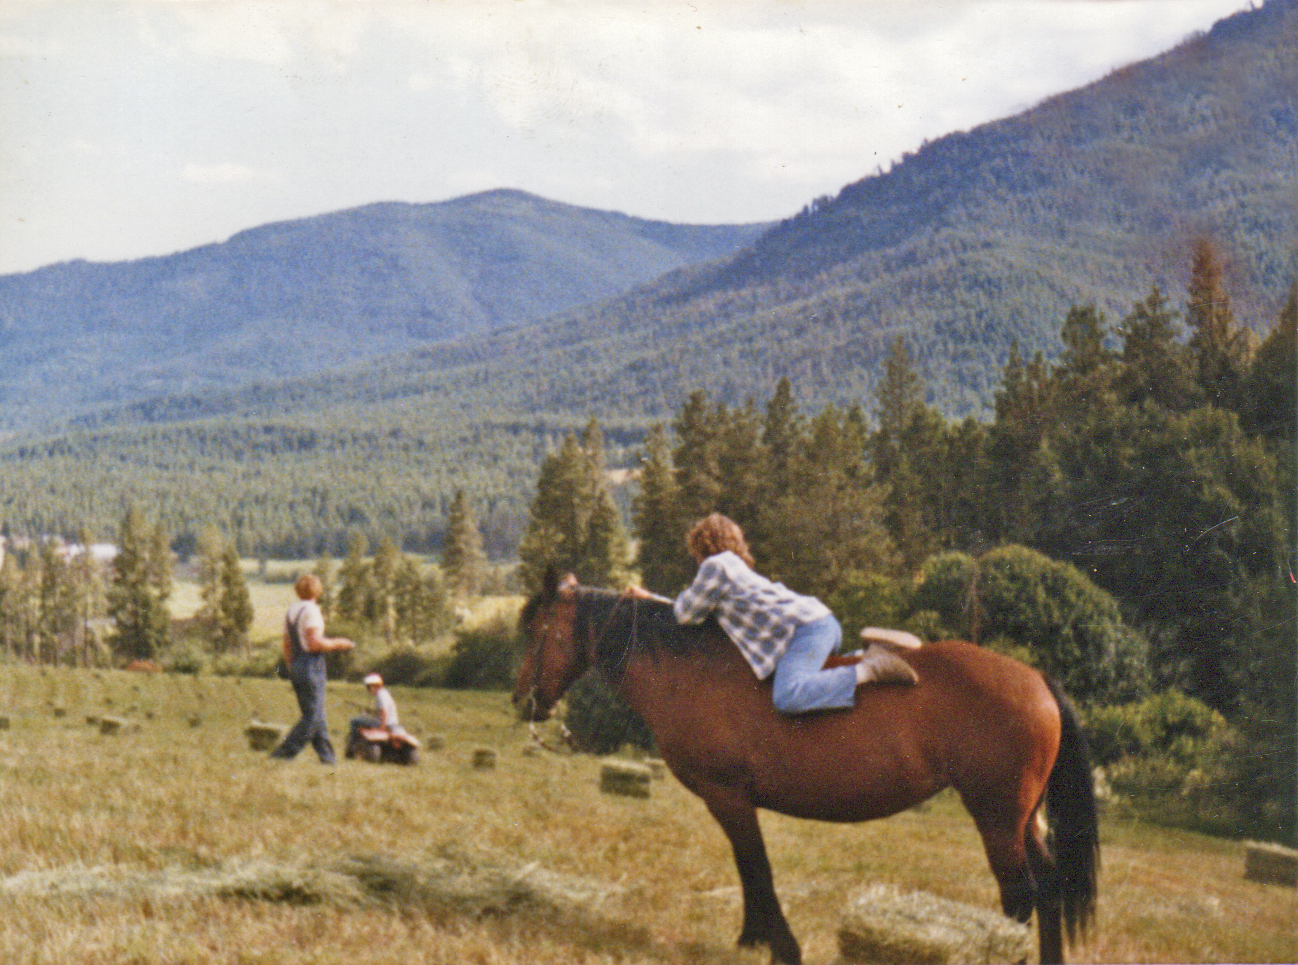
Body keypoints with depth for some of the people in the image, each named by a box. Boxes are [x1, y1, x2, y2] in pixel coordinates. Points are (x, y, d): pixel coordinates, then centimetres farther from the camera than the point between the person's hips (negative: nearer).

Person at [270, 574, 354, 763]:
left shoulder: (290, 611, 15)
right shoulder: (311, 610, -12)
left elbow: (287, 646, 18)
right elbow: (315, 643, -19)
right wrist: (337, 644, -5)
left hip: (296, 667, 9)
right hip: (311, 666, -9)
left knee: (315, 713, 11)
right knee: (313, 714, -6)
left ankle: (326, 755, 10)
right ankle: (285, 751, -11)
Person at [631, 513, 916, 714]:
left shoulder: (714, 567, 2)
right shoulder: (737, 568, 31)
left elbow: (687, 615, 6)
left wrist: (684, 596, 27)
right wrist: (651, 599, 45)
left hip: (804, 628, -10)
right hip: (824, 622, 10)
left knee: (787, 698, -31)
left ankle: (869, 671, -29)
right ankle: (868, 658, 13)